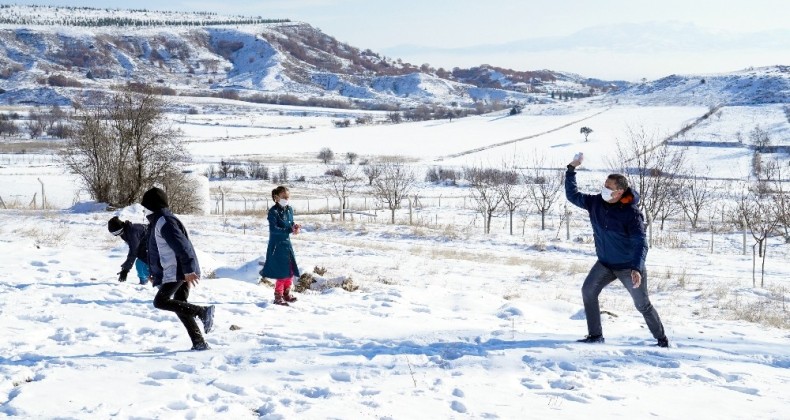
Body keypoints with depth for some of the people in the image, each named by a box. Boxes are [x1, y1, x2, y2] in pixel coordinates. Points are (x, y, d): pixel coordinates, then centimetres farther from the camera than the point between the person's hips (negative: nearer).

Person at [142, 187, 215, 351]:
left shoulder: (164, 221, -14)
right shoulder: (159, 221, 19)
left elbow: (182, 245, -25)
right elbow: (159, 251, 28)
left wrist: (188, 270, -29)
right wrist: (155, 274, 29)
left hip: (178, 273, -10)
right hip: (180, 273, 10)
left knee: (160, 302, -12)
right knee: (180, 307, 9)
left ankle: (203, 311, -16)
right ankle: (199, 343, 8)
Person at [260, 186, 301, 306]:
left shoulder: (289, 209, 6)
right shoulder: (273, 211, -15)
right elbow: (273, 229, -22)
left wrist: (295, 227, -9)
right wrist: (289, 230, -28)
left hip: (287, 242, 7)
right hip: (277, 245, -7)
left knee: (291, 269, 13)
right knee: (282, 271, -5)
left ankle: (286, 293, 30)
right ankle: (278, 297, 7)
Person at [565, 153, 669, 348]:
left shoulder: (631, 213, -24)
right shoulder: (596, 202, -7)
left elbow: (641, 243, -27)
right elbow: (572, 195, 4)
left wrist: (637, 269, -39)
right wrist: (571, 169, -5)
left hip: (629, 266, -5)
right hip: (605, 264, 5)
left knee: (643, 304, 2)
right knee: (588, 290, -11)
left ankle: (662, 339, 20)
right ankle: (595, 335, -1)